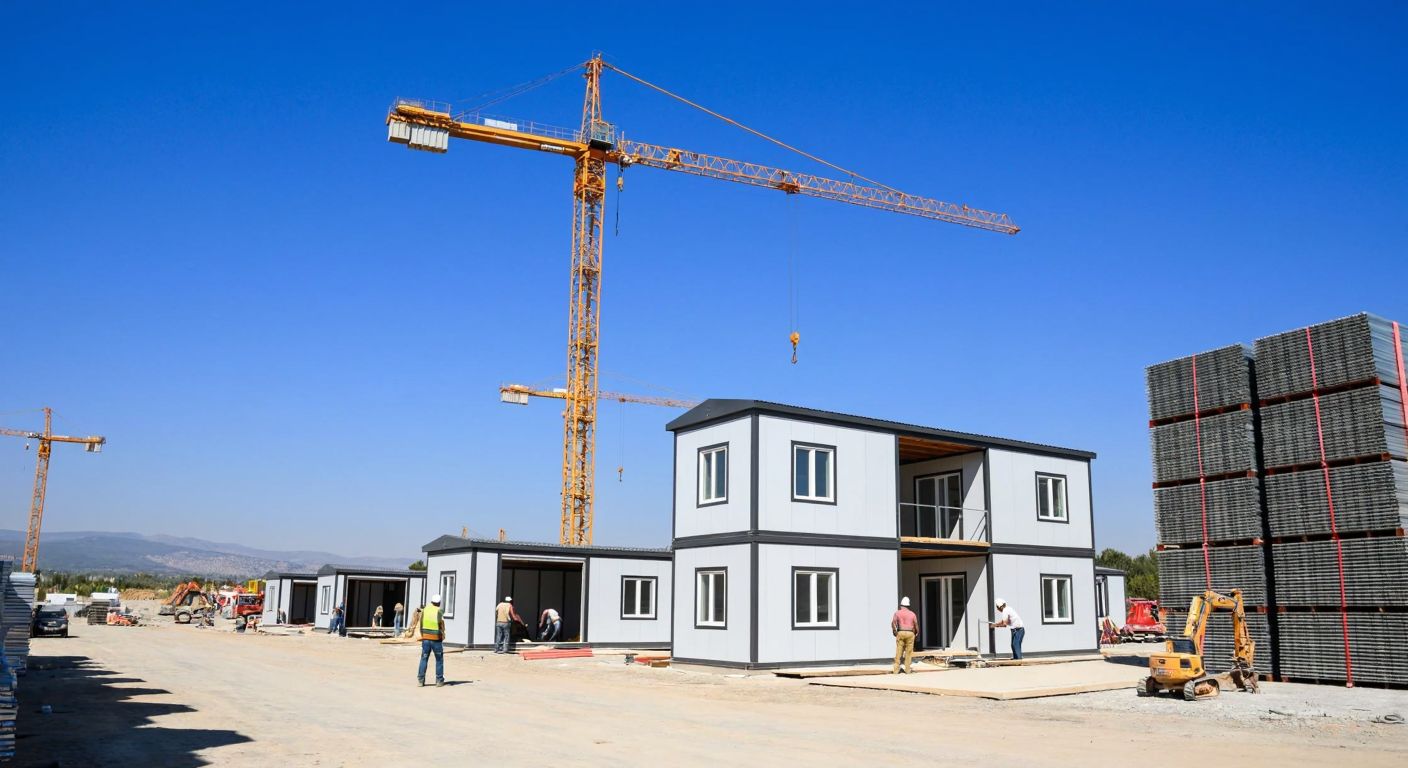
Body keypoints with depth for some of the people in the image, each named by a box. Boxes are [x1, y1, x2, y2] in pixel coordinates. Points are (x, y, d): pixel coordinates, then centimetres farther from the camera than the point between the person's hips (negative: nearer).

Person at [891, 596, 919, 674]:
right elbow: (916, 625, 5)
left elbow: (893, 623, -5)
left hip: (900, 633, 0)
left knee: (898, 652, 2)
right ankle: (908, 669, 7)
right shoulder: (912, 614, 4)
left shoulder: (897, 613, 2)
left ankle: (896, 670, 1)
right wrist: (916, 632, 22)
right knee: (909, 652, 6)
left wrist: (894, 632, 7)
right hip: (910, 633, 0)